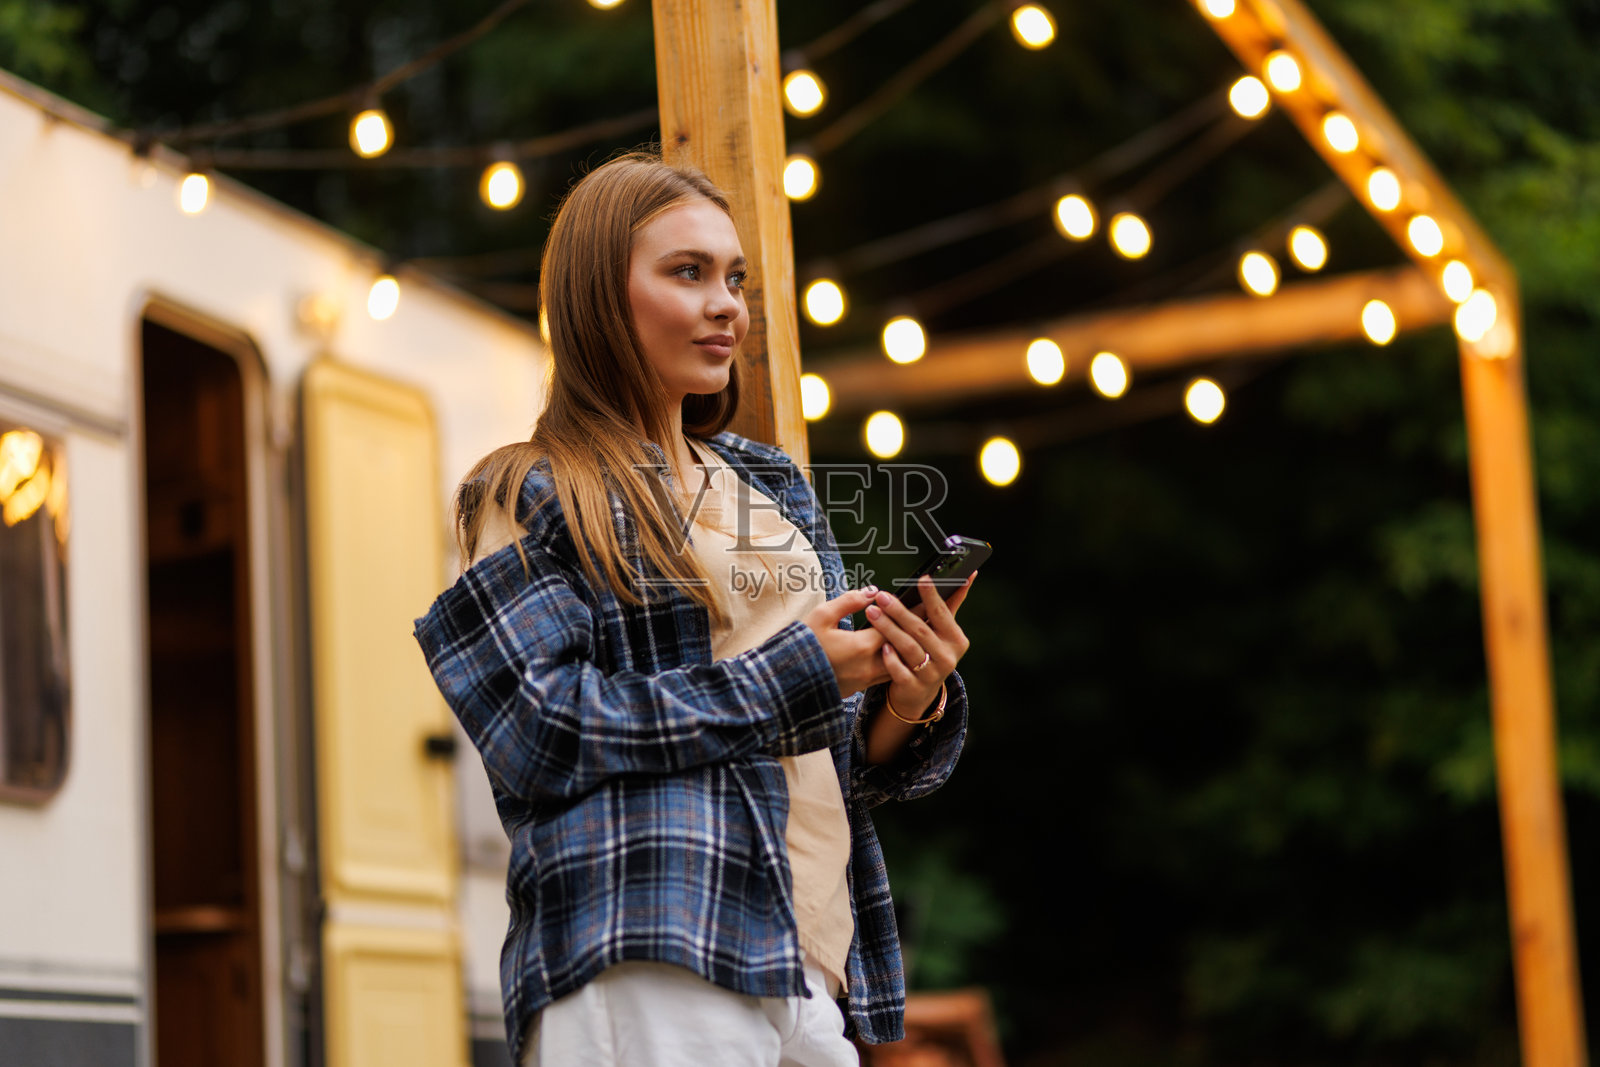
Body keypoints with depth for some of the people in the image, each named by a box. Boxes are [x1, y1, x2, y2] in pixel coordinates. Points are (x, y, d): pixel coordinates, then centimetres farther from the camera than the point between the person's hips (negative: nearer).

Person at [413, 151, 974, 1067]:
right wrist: (786, 677, -12)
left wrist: (908, 709, -3)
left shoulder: (774, 487, 20)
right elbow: (539, 732, -11)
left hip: (815, 971, 6)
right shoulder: (526, 500, 3)